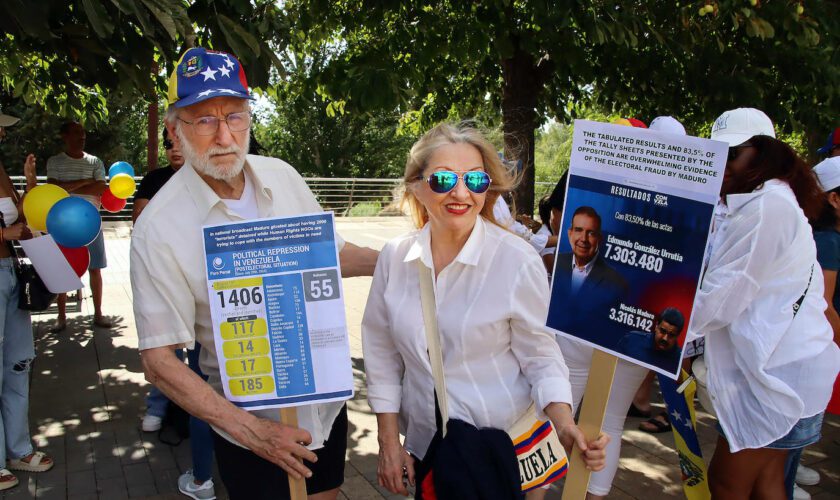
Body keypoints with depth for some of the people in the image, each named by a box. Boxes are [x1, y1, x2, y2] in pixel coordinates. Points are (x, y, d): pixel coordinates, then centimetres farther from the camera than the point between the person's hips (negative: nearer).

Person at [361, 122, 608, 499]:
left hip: (505, 443, -3)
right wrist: (388, 440, 3)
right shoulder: (395, 257, -6)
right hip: (424, 443, 4)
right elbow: (381, 353, 2)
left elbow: (540, 356, -9)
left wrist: (565, 425, -24)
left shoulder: (518, 262, -17)